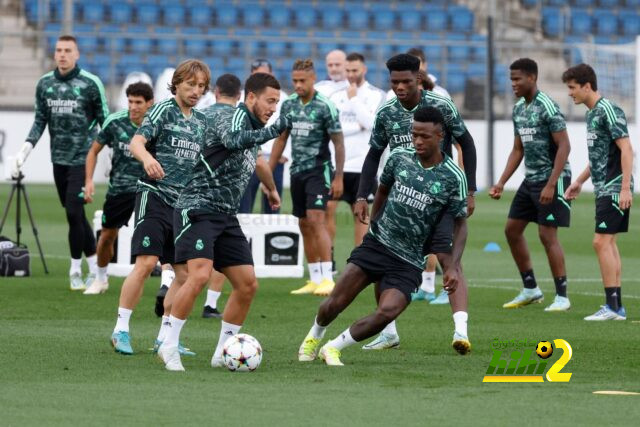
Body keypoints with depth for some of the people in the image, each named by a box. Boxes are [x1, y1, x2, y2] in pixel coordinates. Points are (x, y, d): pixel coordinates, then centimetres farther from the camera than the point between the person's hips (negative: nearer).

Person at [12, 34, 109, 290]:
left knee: (74, 212, -11)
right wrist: (25, 150, 3)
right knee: (76, 216, 7)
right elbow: (40, 121, 13)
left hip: (83, 158, -4)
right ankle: (94, 267, 17)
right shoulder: (45, 84, 7)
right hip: (58, 159, 5)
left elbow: (104, 119, 1)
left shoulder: (90, 84, -6)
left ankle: (76, 270, 0)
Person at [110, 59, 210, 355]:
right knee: (146, 263, -16)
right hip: (155, 195, -7)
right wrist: (147, 158, -37)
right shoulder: (164, 110, -4)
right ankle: (121, 329, -6)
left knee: (185, 272, 3)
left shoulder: (201, 122, 15)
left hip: (184, 203, 7)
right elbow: (136, 142, -17)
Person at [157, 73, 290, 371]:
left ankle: (222, 352, 13)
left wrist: (272, 190, 55)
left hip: (226, 217, 9)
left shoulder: (252, 126, 18)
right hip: (199, 209, -9)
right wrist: (273, 130, -29)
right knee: (200, 275, -25)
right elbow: (233, 140, -35)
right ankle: (169, 346, -13)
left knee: (247, 285, 2)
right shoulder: (232, 115, -9)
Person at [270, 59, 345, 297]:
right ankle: (315, 280, 13)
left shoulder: (325, 106, -11)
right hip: (297, 171, 6)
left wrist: (338, 177, -10)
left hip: (319, 170, -6)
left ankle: (327, 278, -16)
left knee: (316, 220, -17)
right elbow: (281, 139, 15)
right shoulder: (288, 105, 6)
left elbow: (338, 143, -8)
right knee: (304, 226, 7)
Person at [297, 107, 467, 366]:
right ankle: (313, 338, 26)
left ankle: (333, 348, -4)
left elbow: (459, 223, 3)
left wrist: (452, 266, -6)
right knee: (334, 304, -8)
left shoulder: (453, 178, -7)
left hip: (408, 261, -2)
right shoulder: (399, 158, 0)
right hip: (376, 245, 2)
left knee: (387, 313, -25)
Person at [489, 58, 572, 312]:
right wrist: (501, 183, 12)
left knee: (547, 235, -10)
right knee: (512, 230, 9)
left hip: (552, 178, -9)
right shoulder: (518, 109, 10)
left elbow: (564, 146, -19)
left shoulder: (547, 107, -16)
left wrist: (551, 184, -24)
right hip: (531, 178, 9)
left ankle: (562, 296, -2)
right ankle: (530, 289, 19)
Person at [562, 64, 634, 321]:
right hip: (603, 189, 10)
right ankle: (617, 307, 12)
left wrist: (625, 187, -24)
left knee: (602, 242, -13)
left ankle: (612, 306, -12)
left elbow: (626, 149, -19)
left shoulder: (608, 111, -14)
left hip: (614, 188, -10)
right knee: (608, 243, 10)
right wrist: (580, 181, 28)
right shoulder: (592, 114, 15)